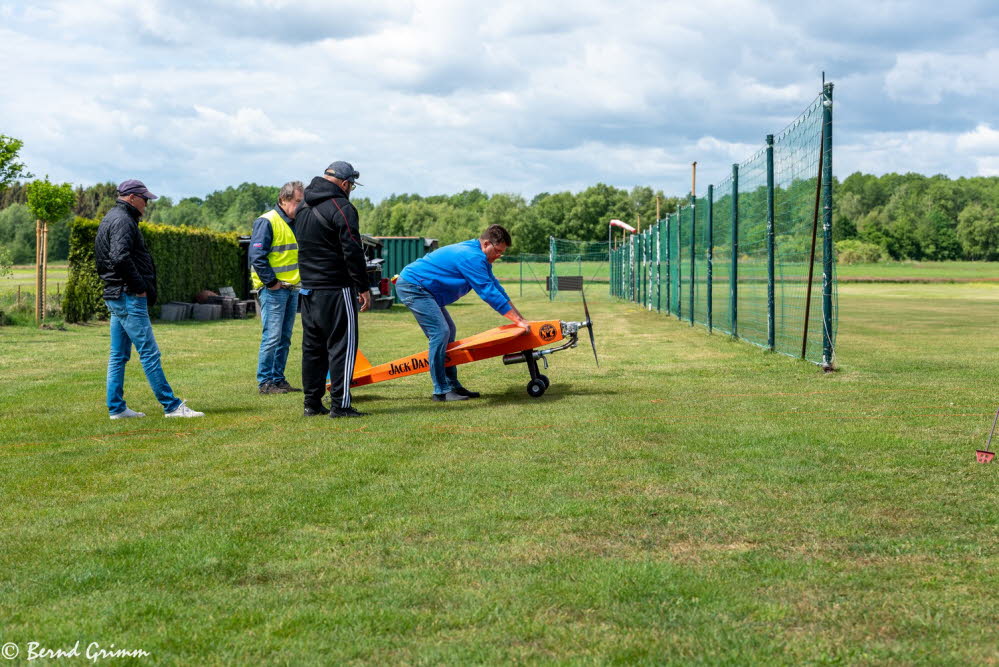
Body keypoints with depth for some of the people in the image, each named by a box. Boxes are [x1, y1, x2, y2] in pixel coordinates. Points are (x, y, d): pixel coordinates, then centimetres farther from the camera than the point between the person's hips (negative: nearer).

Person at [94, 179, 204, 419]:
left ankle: (116, 408, 13)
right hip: (130, 297, -11)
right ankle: (171, 406, -7)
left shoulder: (110, 219, 20)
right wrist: (139, 286, -18)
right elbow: (120, 258, -27)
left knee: (119, 355, 11)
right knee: (149, 352, -8)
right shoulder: (123, 221, -13)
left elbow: (107, 260, 24)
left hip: (115, 297, 11)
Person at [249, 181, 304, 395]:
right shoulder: (266, 222, -12)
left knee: (285, 338, 10)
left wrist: (298, 281, 15)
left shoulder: (296, 223, 15)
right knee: (272, 336, -9)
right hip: (273, 289, -8)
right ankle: (265, 382, -3)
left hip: (292, 288, 8)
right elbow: (257, 256, -17)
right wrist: (271, 281, -15)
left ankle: (278, 379, 17)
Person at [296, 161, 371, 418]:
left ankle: (312, 403, 15)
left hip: (308, 289, 8)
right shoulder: (341, 208, -12)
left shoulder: (304, 208, 15)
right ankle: (340, 405, -7)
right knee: (342, 345, -4)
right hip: (336, 290, -8)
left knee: (312, 346, 12)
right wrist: (363, 287, -12)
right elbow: (352, 251, -16)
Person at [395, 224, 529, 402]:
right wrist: (518, 321, -21)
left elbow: (496, 288, 15)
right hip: (412, 286, -11)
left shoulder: (478, 257, 11)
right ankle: (441, 391, -14)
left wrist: (519, 318, 11)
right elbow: (489, 293, -25)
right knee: (440, 332, -17)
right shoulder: (472, 258, -23)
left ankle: (452, 385, 14)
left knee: (448, 332, 12)